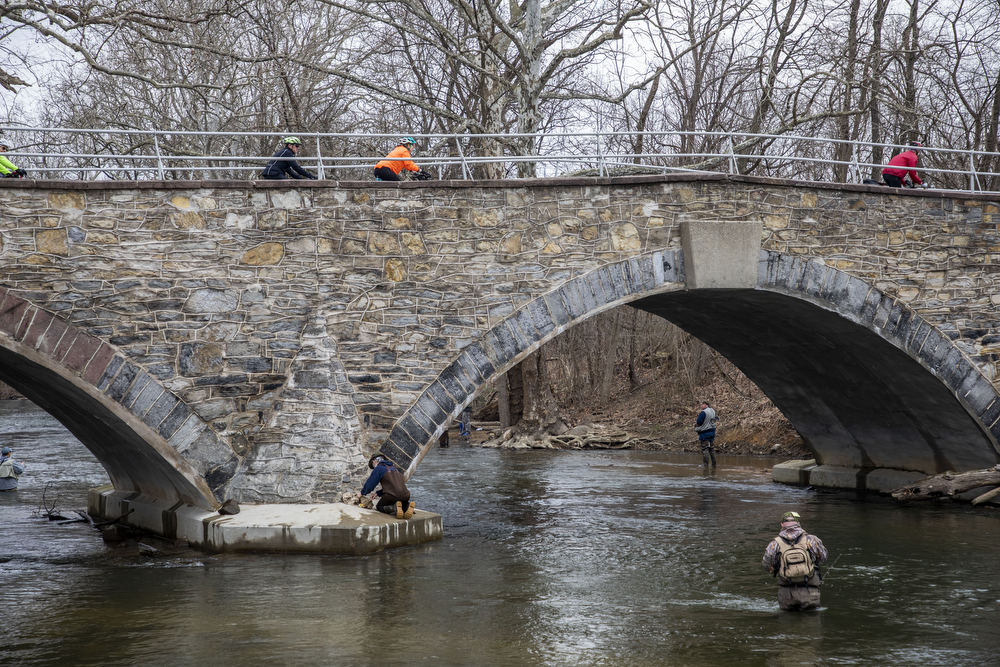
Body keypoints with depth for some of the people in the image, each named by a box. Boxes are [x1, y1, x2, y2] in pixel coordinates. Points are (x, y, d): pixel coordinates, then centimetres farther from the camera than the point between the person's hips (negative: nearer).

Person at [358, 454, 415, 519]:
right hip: (405, 495, 6)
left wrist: (362, 493, 24)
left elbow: (370, 484, 6)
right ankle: (407, 506, -2)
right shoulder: (393, 467, 25)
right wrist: (378, 493, 40)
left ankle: (395, 508, -13)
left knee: (379, 507, 19)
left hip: (392, 496, -6)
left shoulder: (378, 468, 4)